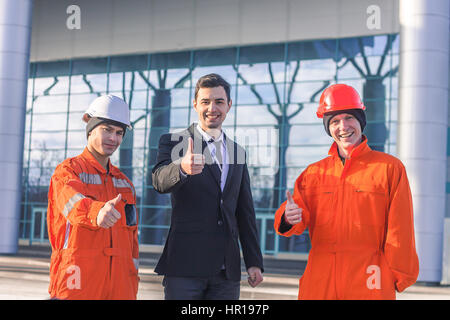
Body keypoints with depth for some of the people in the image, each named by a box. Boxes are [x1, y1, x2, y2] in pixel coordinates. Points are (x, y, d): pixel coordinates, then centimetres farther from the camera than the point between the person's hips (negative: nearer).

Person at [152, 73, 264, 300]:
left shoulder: (238, 152, 16)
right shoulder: (173, 142, 2)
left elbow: (245, 212, 17)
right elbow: (160, 181, -19)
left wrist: (254, 262, 12)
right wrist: (183, 168, -41)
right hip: (185, 265, -4)